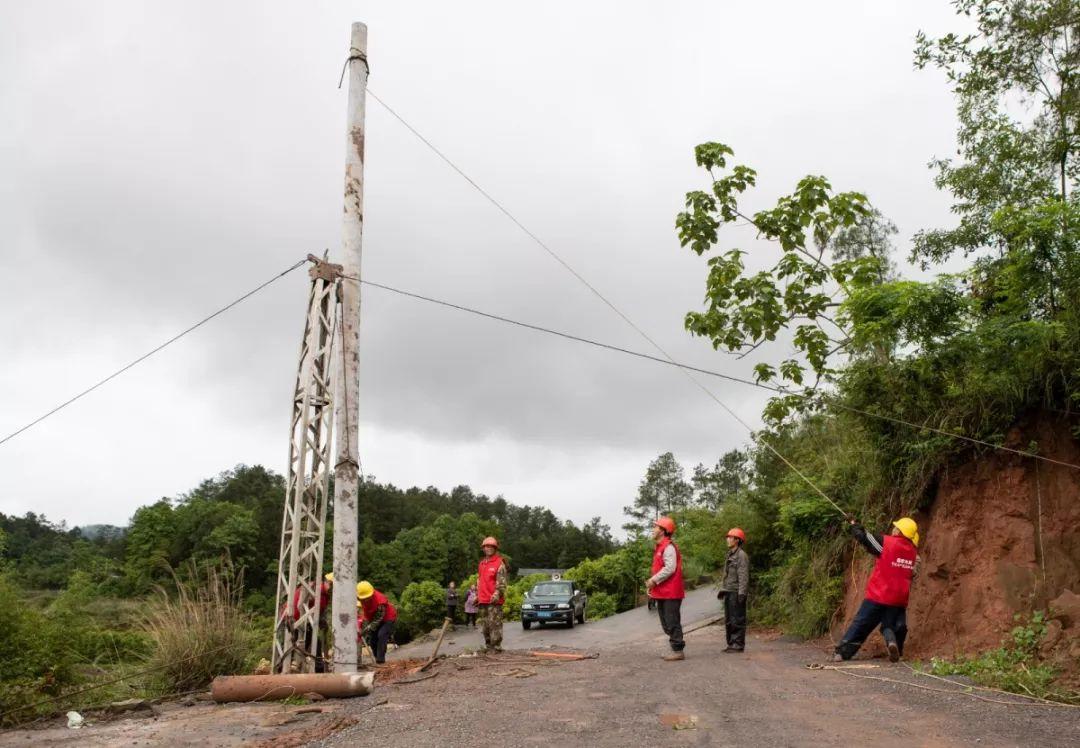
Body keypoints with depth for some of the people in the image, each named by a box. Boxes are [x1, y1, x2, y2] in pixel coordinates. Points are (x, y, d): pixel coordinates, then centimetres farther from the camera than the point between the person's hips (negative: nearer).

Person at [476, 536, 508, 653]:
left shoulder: (499, 563, -3)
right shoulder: (481, 563, 19)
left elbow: (502, 582, -11)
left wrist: (497, 594, -23)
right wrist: (477, 595, 20)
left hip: (494, 600, -7)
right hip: (482, 600, 8)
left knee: (495, 624, -10)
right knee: (484, 625, 11)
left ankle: (496, 647, -5)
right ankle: (488, 646, 20)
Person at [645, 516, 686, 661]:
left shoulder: (669, 547, -14)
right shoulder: (659, 547, 17)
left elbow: (670, 568, -23)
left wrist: (654, 580, -18)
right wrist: (652, 582, 9)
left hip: (670, 593, -10)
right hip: (662, 593, 10)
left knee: (672, 623, -5)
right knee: (666, 624, 14)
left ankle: (678, 650, 1)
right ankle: (676, 649, 21)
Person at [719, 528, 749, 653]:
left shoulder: (741, 555, -12)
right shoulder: (730, 555, 17)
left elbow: (744, 576, -17)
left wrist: (741, 593, -22)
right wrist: (723, 589, 19)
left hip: (736, 592, -10)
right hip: (729, 592, 10)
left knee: (737, 620, -5)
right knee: (728, 620, 13)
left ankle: (738, 645, 0)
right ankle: (731, 644, 20)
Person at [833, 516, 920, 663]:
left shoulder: (886, 542, -12)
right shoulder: (914, 552, 5)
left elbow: (862, 536, -7)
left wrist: (853, 524, 11)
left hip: (878, 595, -3)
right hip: (899, 600, 3)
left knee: (861, 624, 6)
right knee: (891, 625, 14)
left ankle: (842, 652, 6)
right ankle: (892, 641, -17)